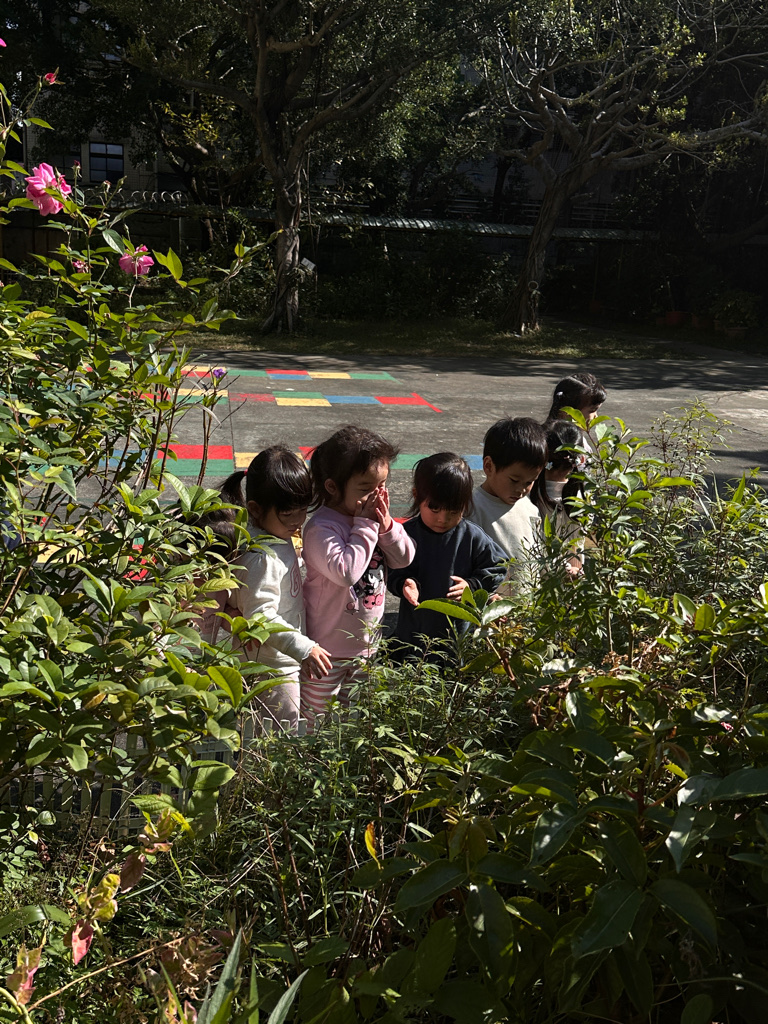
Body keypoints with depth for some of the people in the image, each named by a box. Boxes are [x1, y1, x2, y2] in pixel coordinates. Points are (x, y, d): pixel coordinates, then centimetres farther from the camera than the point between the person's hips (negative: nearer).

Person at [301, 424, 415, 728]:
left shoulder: (374, 515, -1)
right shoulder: (322, 528, -24)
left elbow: (404, 558, 0)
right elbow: (346, 571, -35)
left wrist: (386, 524, -17)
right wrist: (365, 526, -27)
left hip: (365, 643, 7)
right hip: (328, 648, -7)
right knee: (313, 723, 8)